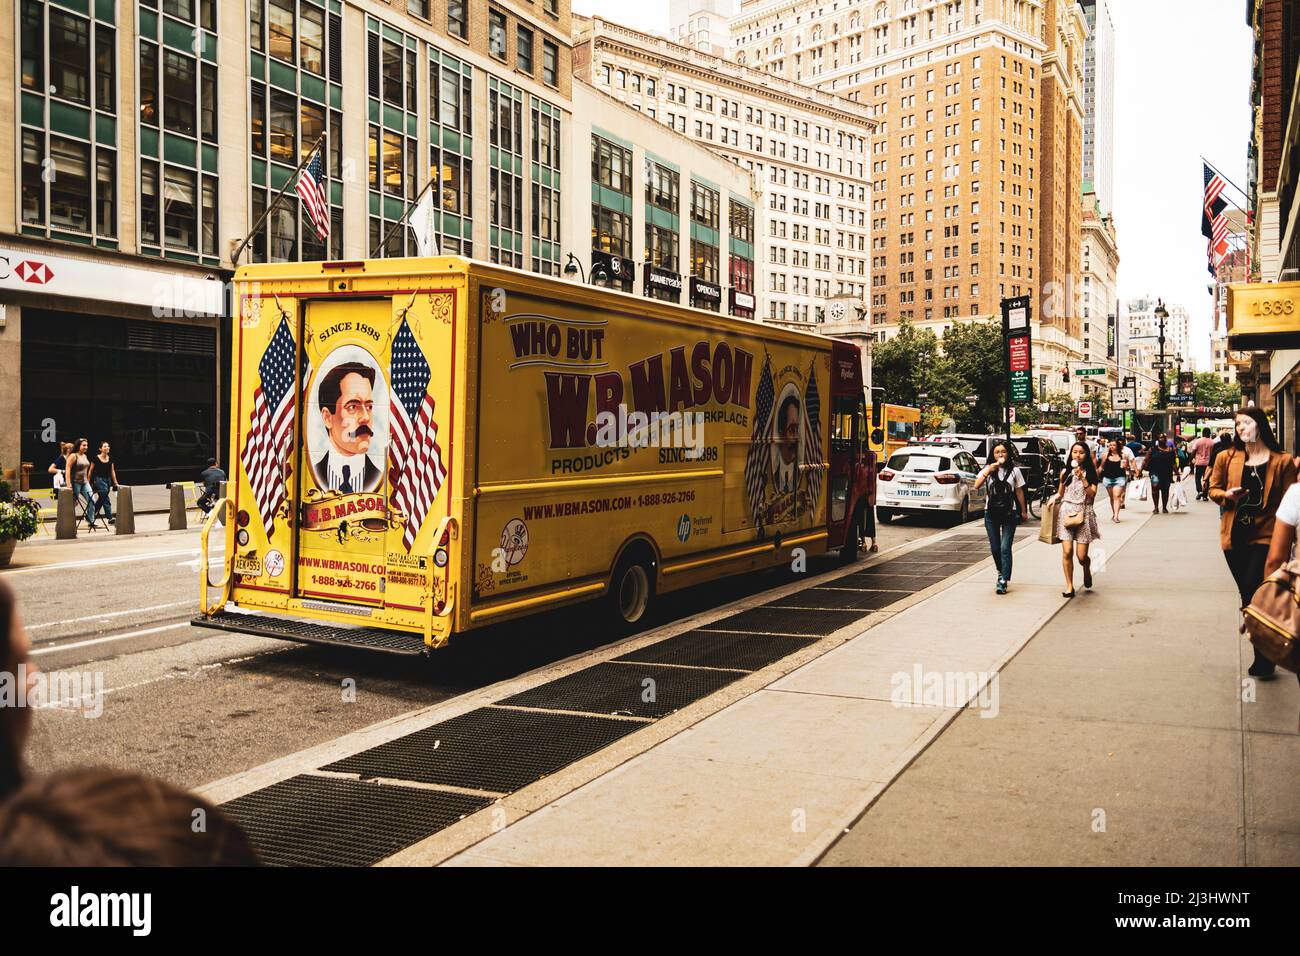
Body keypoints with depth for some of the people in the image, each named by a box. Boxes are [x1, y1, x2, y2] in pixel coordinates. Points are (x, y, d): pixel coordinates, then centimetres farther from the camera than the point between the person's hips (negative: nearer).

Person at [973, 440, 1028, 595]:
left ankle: (1003, 581, -8)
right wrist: (988, 471, -24)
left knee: (1005, 548, -9)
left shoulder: (1014, 471, 2)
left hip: (1009, 513, -2)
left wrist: (1024, 511, 14)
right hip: (991, 513, 2)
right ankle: (1001, 572, 34)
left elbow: (1019, 492, 9)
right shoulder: (988, 469, 1)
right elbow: (977, 486, -15)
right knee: (995, 548, 9)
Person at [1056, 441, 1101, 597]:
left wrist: (1082, 478, -15)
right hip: (1066, 512, 1)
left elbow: (1092, 494, -8)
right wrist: (1054, 498, -3)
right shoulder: (1065, 472, 9)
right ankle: (1069, 587, 0)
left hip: (1084, 514, -1)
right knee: (1067, 552, -10)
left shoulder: (1090, 473, 4)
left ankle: (1087, 572, 31)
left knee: (1081, 555, -5)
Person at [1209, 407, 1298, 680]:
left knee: (1254, 594, -13)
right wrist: (1227, 495, -10)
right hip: (1235, 536, 4)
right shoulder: (1226, 458, 5)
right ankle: (1264, 657, 26)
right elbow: (1213, 489, 13)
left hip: (1266, 537, -4)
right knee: (1247, 597, 11)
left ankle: (1264, 658, 0)